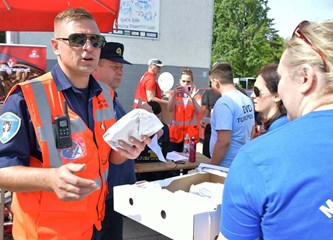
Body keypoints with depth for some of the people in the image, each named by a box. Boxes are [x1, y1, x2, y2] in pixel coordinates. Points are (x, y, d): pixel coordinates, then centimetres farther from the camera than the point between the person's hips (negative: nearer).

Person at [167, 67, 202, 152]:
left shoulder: (196, 95, 4)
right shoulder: (174, 94, 5)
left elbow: (198, 111, -12)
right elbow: (170, 109, -13)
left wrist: (193, 98, -28)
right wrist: (174, 94, -28)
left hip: (191, 132, 0)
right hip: (176, 131, 1)